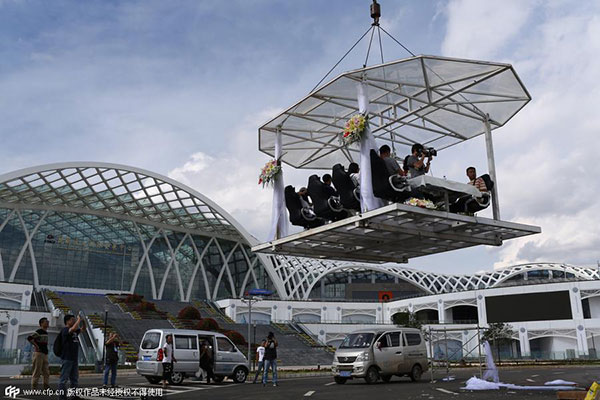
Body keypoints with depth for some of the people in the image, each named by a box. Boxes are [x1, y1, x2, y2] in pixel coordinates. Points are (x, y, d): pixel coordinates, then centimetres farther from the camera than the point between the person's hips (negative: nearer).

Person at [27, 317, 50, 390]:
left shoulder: (46, 332, 17)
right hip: (39, 354, -9)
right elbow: (29, 338, -24)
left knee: (46, 372, 8)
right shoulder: (38, 332, -11)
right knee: (36, 372, -4)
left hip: (45, 354, 9)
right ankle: (34, 389, 1)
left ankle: (47, 387, 11)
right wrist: (36, 346, -19)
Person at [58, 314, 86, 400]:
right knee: (63, 379, -2)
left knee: (75, 379, 12)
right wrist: (79, 319, -17)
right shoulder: (65, 330, -10)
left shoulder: (75, 331, 14)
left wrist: (83, 321, 8)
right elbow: (73, 328, -29)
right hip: (66, 359, -9)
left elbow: (83, 329, 25)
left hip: (74, 359, 9)